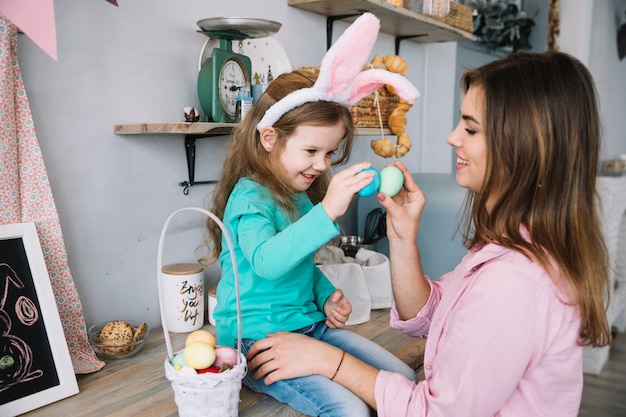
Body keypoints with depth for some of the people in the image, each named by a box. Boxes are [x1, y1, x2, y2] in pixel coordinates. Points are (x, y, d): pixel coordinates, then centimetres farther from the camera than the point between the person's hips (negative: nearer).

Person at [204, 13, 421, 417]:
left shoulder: (302, 196, 10)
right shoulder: (250, 197, -16)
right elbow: (266, 262, -37)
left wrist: (327, 295, 5)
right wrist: (327, 212, -45)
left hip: (309, 324, 8)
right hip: (259, 339, -8)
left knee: (403, 377, -4)